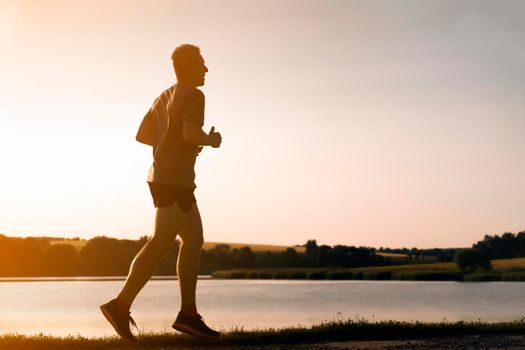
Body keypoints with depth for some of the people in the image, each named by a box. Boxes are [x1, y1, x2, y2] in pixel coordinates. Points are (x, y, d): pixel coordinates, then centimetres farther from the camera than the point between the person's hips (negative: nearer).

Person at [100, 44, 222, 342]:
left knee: (194, 241, 10)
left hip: (161, 177, 10)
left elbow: (142, 135, 19)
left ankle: (189, 314, 7)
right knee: (161, 244, -12)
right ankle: (121, 305, -16)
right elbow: (191, 133, -23)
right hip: (176, 179, -10)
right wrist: (211, 141, -4)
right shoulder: (194, 95, -8)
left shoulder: (164, 98, 19)